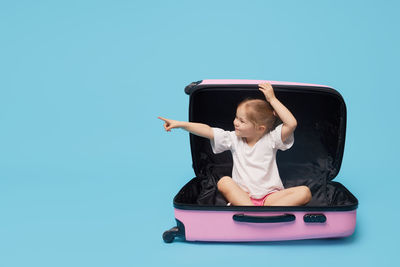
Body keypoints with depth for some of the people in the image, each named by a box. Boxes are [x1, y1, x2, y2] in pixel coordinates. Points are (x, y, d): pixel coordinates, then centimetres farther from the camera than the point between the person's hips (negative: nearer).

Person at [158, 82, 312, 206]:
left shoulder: (270, 139, 1)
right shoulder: (234, 139, 8)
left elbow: (292, 124, -14)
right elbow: (207, 131, 1)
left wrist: (272, 99, -9)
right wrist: (181, 124, -7)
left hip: (270, 195, -1)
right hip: (242, 195, 2)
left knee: (304, 192, -26)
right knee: (224, 182, -29)